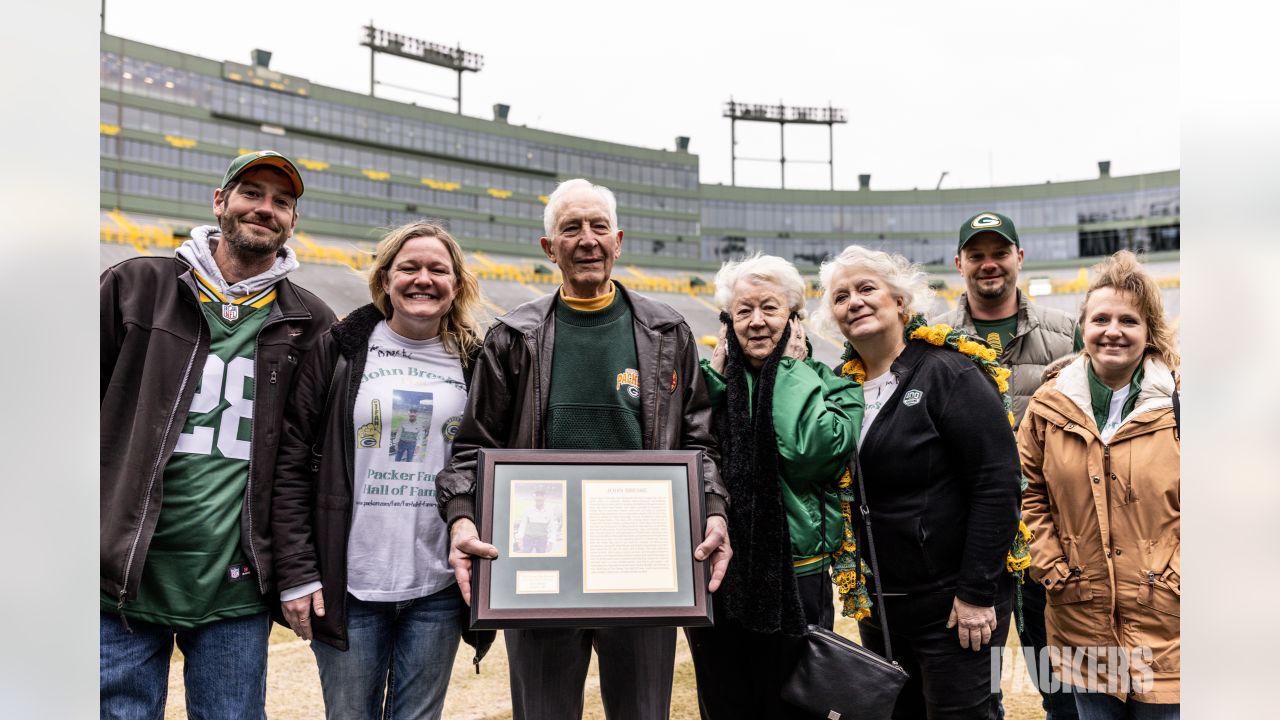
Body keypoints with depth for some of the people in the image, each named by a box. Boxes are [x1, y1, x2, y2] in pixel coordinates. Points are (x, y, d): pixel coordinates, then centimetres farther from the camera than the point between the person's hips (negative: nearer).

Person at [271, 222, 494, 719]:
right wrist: (295, 573, -8)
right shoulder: (339, 351, 0)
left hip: (440, 589, 1)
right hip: (349, 585, -1)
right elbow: (291, 464, -2)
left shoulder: (476, 363, 5)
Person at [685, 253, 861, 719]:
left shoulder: (828, 384, -1)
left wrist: (792, 369, -11)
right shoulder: (714, 381, 5)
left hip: (796, 579, -2)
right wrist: (714, 375, -8)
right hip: (715, 578, 3)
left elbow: (811, 451, -22)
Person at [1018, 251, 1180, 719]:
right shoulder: (1049, 404, 1)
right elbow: (1030, 493, 8)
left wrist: (1182, 574, -6)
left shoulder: (1176, 400, -4)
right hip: (1081, 616, 2)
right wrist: (1049, 566, -1)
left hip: (1164, 618, -1)